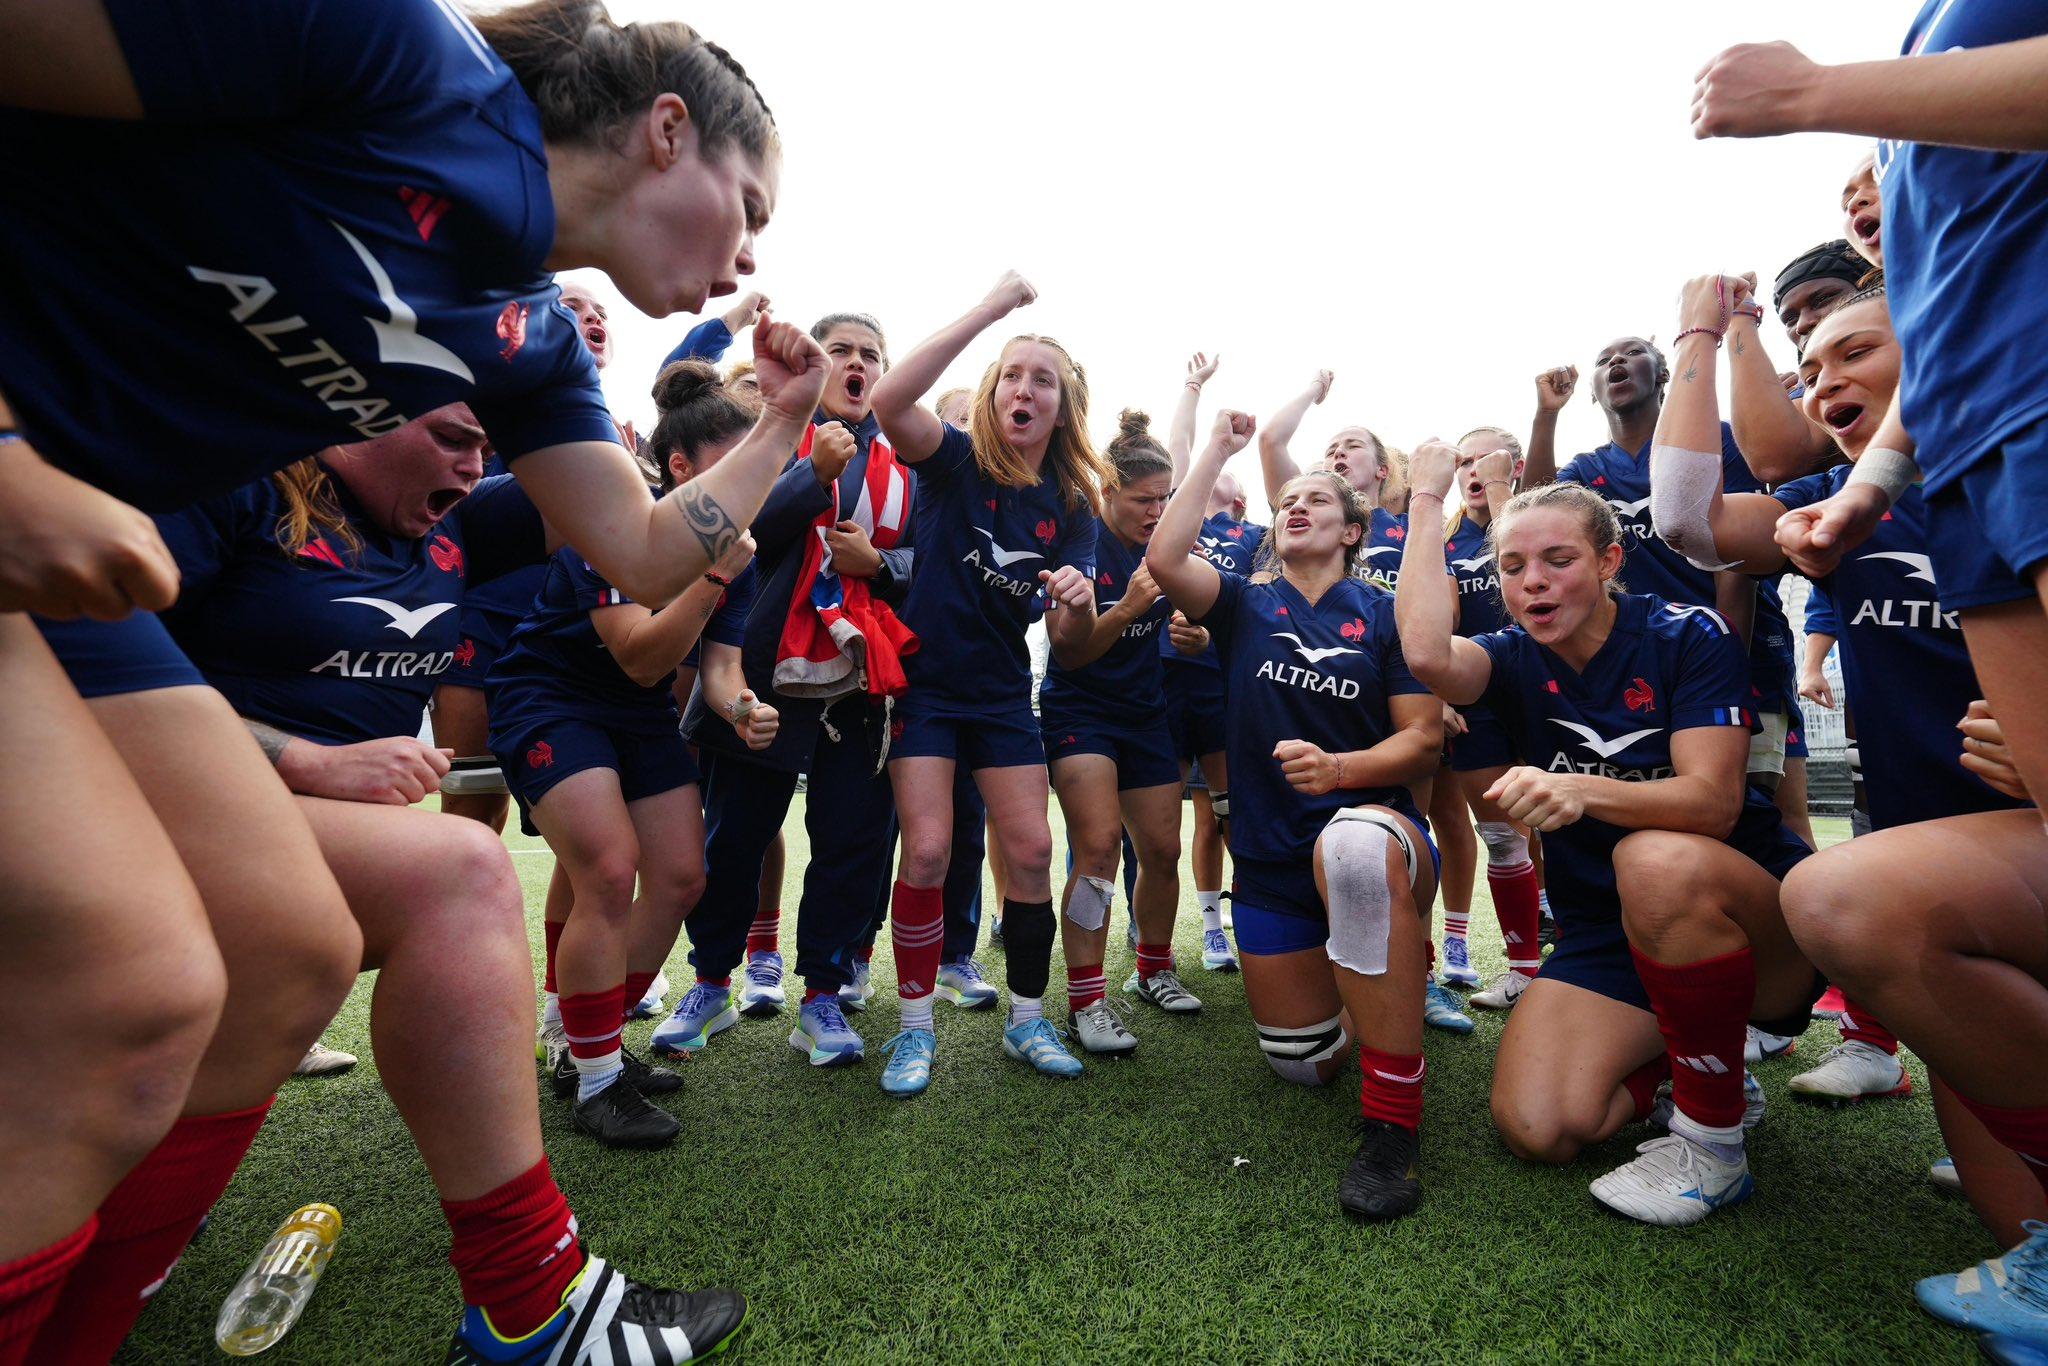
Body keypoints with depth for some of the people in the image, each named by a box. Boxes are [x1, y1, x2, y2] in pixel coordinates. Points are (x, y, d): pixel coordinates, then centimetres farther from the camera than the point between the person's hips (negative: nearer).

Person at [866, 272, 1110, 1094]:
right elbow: (889, 399, -30)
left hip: (1002, 693, 4)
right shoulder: (956, 461, -8)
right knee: (928, 850, -9)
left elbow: (1074, 640, -4)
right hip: (925, 681, -3)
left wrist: (1078, 600, -28)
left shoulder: (1071, 505, 0)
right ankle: (916, 1027, 10)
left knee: (1031, 850, 0)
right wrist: (990, 310, -28)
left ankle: (1027, 1020, 19)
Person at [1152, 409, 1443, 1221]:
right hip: (1269, 858, 3)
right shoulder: (1246, 607, 7)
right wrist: (1217, 451, -6)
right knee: (1304, 1067, 11)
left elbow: (1425, 739, -4)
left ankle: (1392, 1124, -29)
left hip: (1375, 828, -3)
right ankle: (1378, 968, 44)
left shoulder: (1384, 615, 2)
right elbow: (1164, 558, -13)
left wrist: (1339, 768, -23)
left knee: (1352, 845, -44)